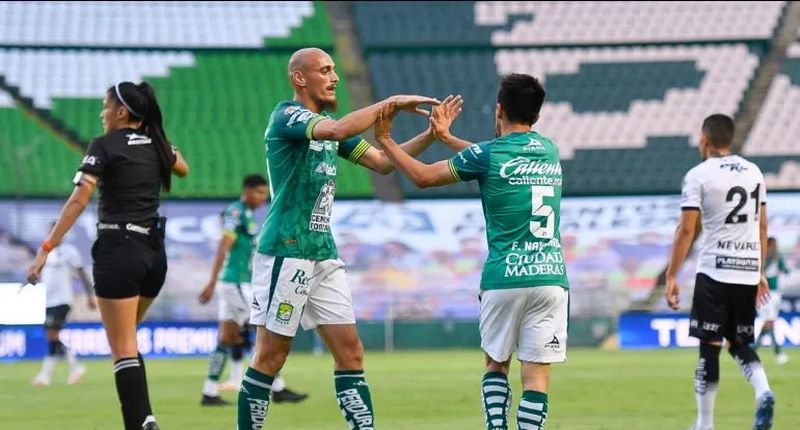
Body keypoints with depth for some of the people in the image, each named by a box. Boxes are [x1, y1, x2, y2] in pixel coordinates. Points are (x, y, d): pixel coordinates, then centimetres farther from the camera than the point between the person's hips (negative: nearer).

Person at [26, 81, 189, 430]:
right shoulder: (157, 143, 11)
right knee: (125, 342, 18)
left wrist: (47, 248, -15)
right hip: (154, 252, 6)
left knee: (123, 349, -6)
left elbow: (78, 200, -15)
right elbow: (182, 168, 35)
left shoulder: (105, 146, -6)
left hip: (118, 248, -6)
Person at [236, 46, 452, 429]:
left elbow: (382, 162, 16)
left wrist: (430, 135, 4)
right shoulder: (287, 116, -10)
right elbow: (337, 130, -30)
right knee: (271, 356, -4)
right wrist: (392, 103, -23)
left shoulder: (327, 123, 16)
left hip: (324, 254, 9)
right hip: (286, 251, -9)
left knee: (350, 351, 4)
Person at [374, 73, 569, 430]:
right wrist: (448, 138, 38)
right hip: (551, 277, 2)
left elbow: (423, 176, 6)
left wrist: (385, 140, 19)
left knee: (496, 363, 15)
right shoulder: (549, 151, 12)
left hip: (504, 280, -2)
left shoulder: (487, 155, -3)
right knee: (536, 373, -1)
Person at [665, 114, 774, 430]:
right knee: (739, 344, 16)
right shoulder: (753, 172, 12)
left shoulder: (699, 175, -5)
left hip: (714, 271, -5)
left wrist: (671, 277, -6)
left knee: (709, 347, 0)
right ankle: (763, 392, -11)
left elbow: (686, 230, -9)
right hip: (749, 271, 5)